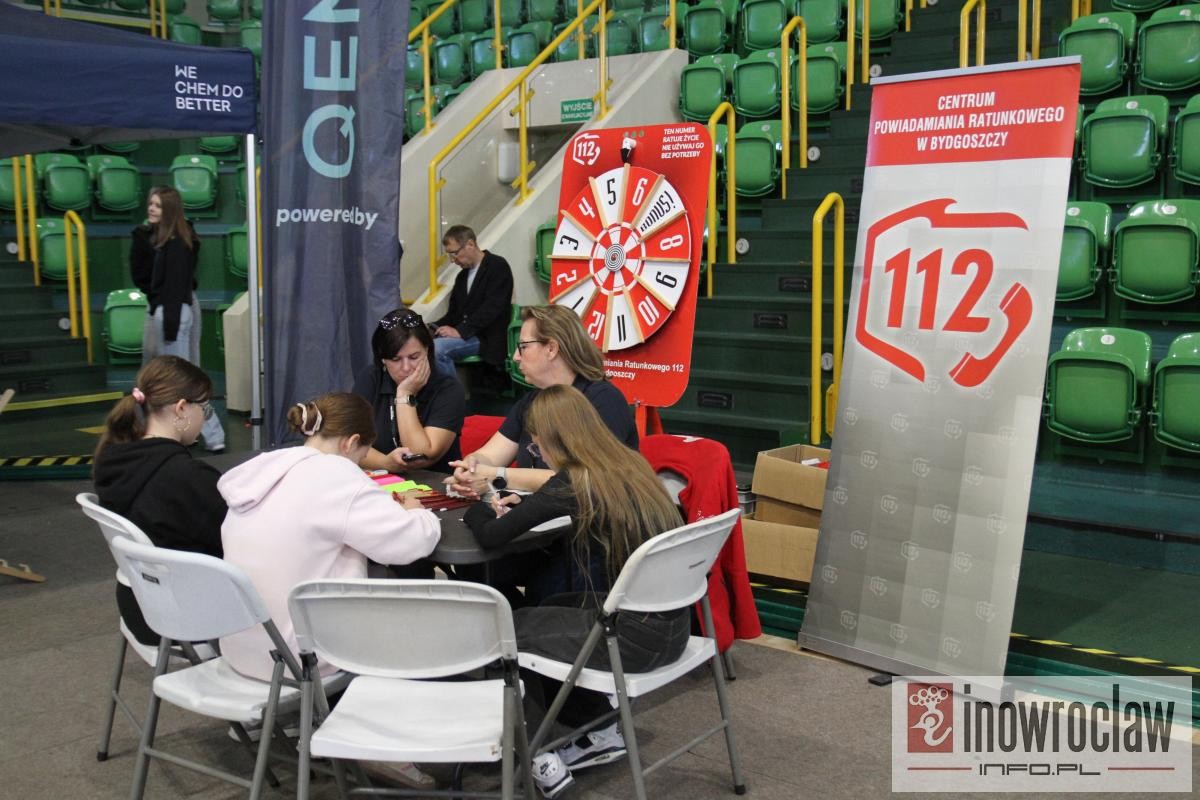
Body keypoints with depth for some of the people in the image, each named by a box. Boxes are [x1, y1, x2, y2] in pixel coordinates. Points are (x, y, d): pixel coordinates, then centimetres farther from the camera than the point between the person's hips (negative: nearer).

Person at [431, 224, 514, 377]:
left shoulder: (498, 266, -4)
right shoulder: (462, 276, 21)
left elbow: (492, 308, -16)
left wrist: (460, 331, -22)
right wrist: (434, 328, 0)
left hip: (487, 338, -7)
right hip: (462, 334, 7)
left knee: (437, 347, -30)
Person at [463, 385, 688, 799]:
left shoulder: (574, 482, -14)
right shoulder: (630, 464, 8)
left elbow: (490, 536, -10)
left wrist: (478, 509, 10)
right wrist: (522, 504, 21)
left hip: (634, 636, -8)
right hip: (670, 626, 8)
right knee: (545, 611, 25)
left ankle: (540, 759, 20)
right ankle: (600, 730, 26)